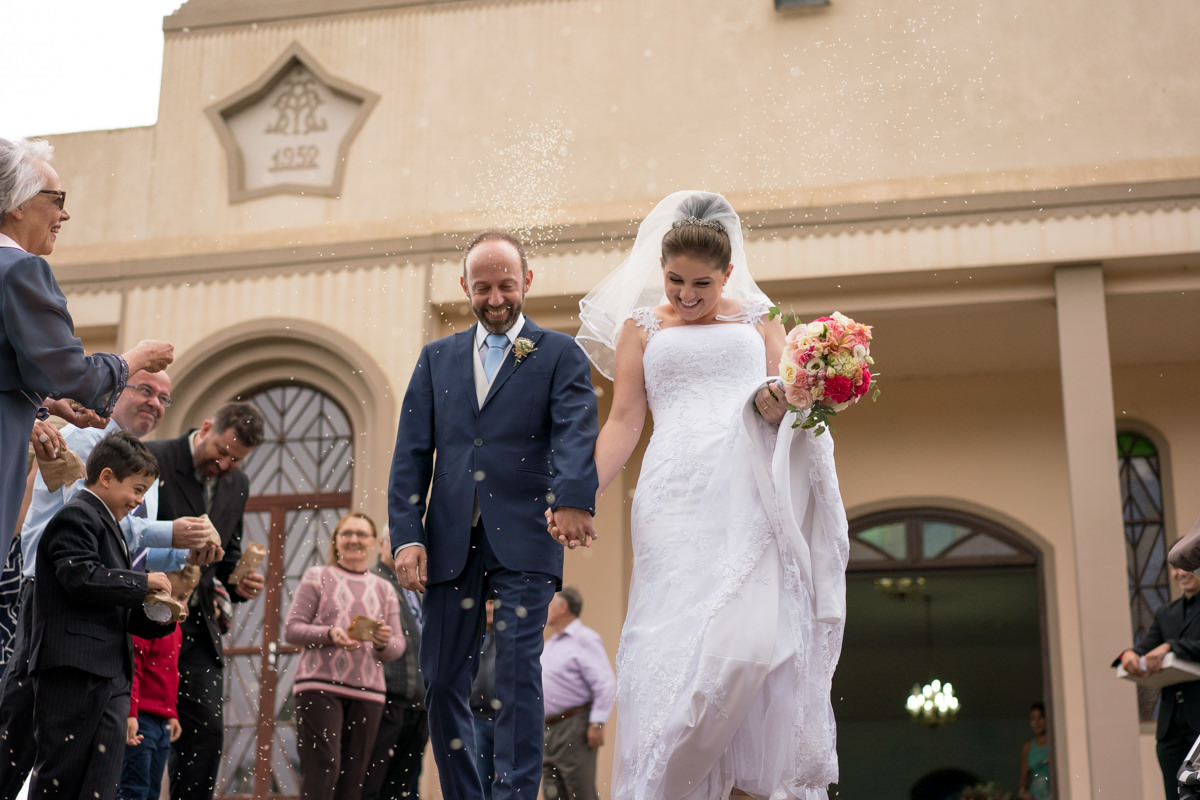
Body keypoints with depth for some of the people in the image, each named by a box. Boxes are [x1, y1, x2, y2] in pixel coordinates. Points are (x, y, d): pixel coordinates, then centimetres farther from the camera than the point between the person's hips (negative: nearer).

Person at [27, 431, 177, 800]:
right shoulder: (76, 516, -5)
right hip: (73, 669, -10)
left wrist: (157, 618, 10)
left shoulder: (108, 524, 26)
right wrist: (144, 581, -11)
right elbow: (82, 577, -21)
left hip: (110, 675, 10)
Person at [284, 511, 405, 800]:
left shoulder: (384, 589, 16)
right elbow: (291, 629, 1)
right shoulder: (317, 577, 7)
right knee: (323, 766, -16)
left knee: (353, 776, 2)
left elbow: (398, 647, 13)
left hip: (367, 692, 4)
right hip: (319, 686, -4)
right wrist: (329, 635, -16)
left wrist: (385, 643, -11)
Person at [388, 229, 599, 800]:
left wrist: (573, 498, -31)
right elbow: (411, 455, 10)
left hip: (523, 541, -4)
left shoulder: (560, 355, 6)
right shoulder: (437, 358, 16)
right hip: (450, 541, 4)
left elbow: (576, 433, -12)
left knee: (518, 672, -10)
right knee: (442, 682, 6)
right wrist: (407, 535, -2)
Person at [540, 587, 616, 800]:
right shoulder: (549, 645, 22)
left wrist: (597, 723, -20)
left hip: (574, 729, -9)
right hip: (549, 731, 9)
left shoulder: (583, 639, -6)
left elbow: (605, 682, -14)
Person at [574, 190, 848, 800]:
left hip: (755, 494, 0)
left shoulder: (757, 321, 20)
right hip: (678, 498, 0)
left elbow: (792, 397, 14)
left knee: (760, 633, -13)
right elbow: (624, 422, 13)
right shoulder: (642, 327, 19)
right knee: (676, 636, -10)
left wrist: (782, 405, -11)